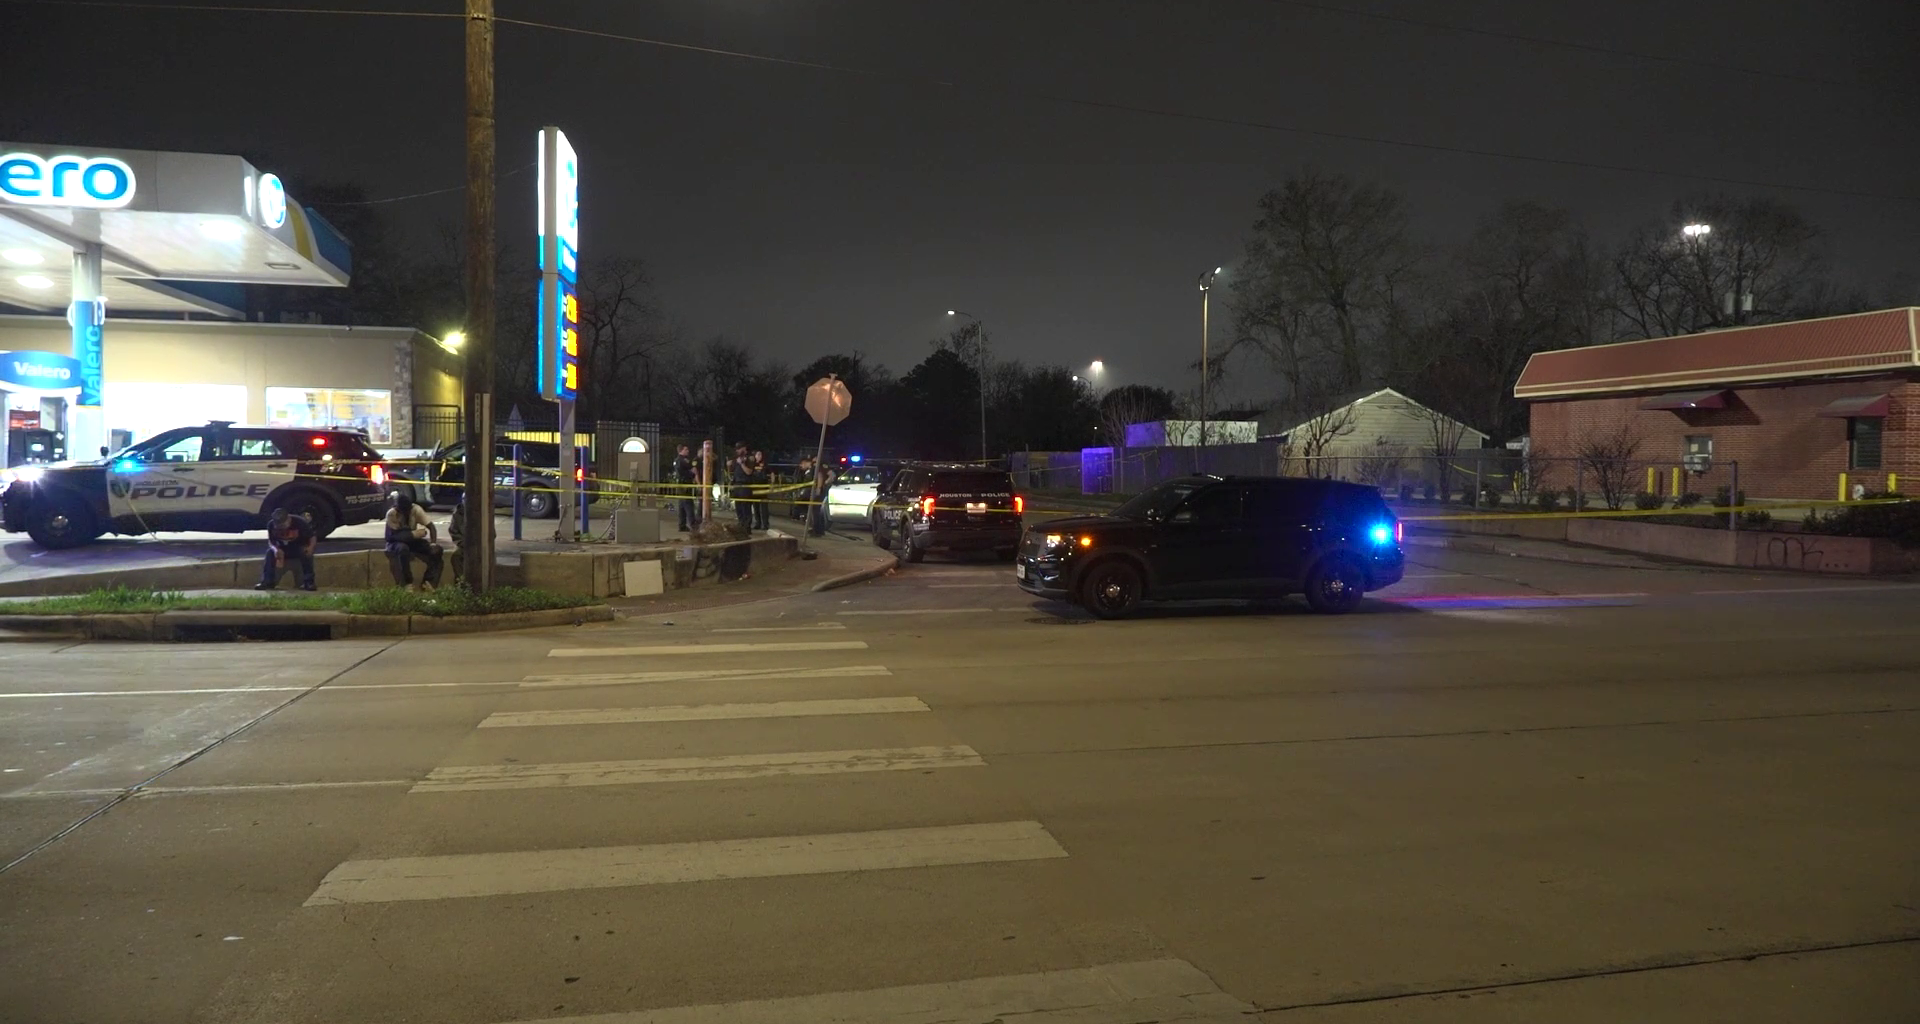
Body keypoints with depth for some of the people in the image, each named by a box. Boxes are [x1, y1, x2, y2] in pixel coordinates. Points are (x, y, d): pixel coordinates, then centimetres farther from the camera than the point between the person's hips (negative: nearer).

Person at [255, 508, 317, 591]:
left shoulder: (300, 522, -24)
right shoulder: (271, 524, -16)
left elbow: (312, 538, -16)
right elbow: (270, 541, -5)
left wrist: (310, 547, -38)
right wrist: (275, 549, -29)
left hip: (299, 548, -3)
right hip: (283, 549, 3)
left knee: (306, 554, -34)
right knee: (270, 552, -25)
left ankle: (308, 582, -28)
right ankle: (267, 582, -20)